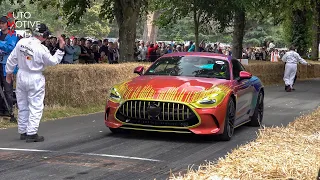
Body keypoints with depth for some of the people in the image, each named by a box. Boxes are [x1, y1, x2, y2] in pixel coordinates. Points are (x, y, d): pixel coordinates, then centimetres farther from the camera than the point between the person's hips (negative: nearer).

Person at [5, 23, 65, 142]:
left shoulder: (21, 42, -4)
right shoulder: (42, 49, -18)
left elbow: (12, 59, 4)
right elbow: (53, 61, -4)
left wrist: (9, 72, 17)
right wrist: (61, 49, 1)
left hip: (21, 76, 6)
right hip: (35, 79, -6)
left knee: (22, 106, 15)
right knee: (35, 107, 1)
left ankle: (23, 132, 23)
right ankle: (31, 134, -3)